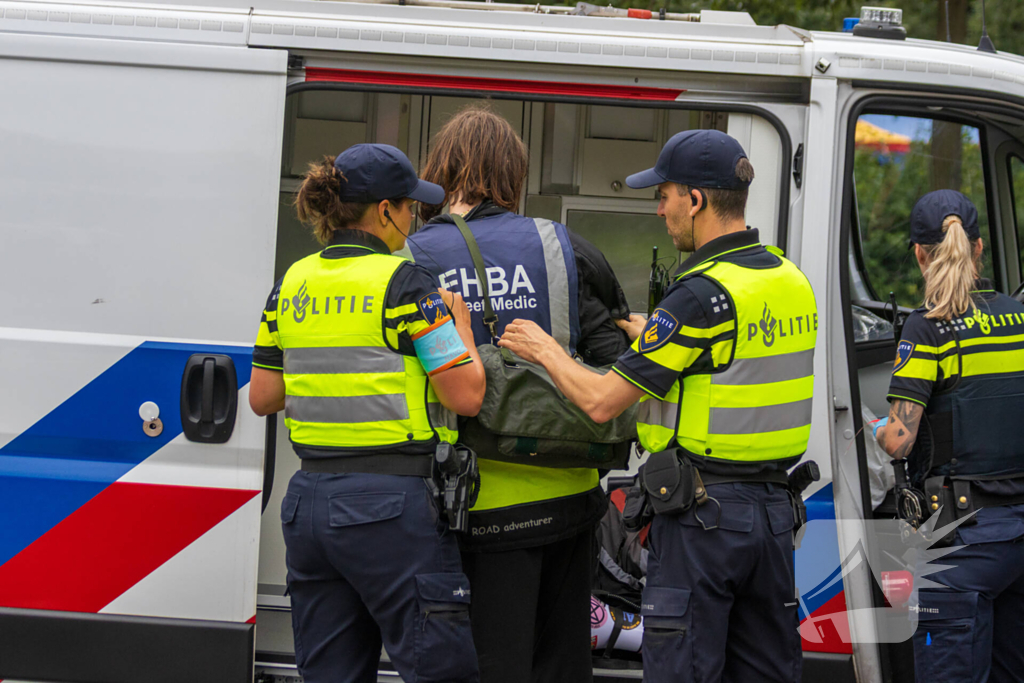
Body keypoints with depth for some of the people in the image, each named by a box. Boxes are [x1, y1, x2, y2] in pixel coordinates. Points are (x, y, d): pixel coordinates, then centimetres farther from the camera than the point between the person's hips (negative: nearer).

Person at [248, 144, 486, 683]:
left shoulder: (293, 283, 9)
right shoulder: (402, 284, -10)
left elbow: (262, 397, 13)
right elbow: (465, 396, -12)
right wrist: (460, 325, 4)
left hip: (310, 500, 7)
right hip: (391, 506, -7)